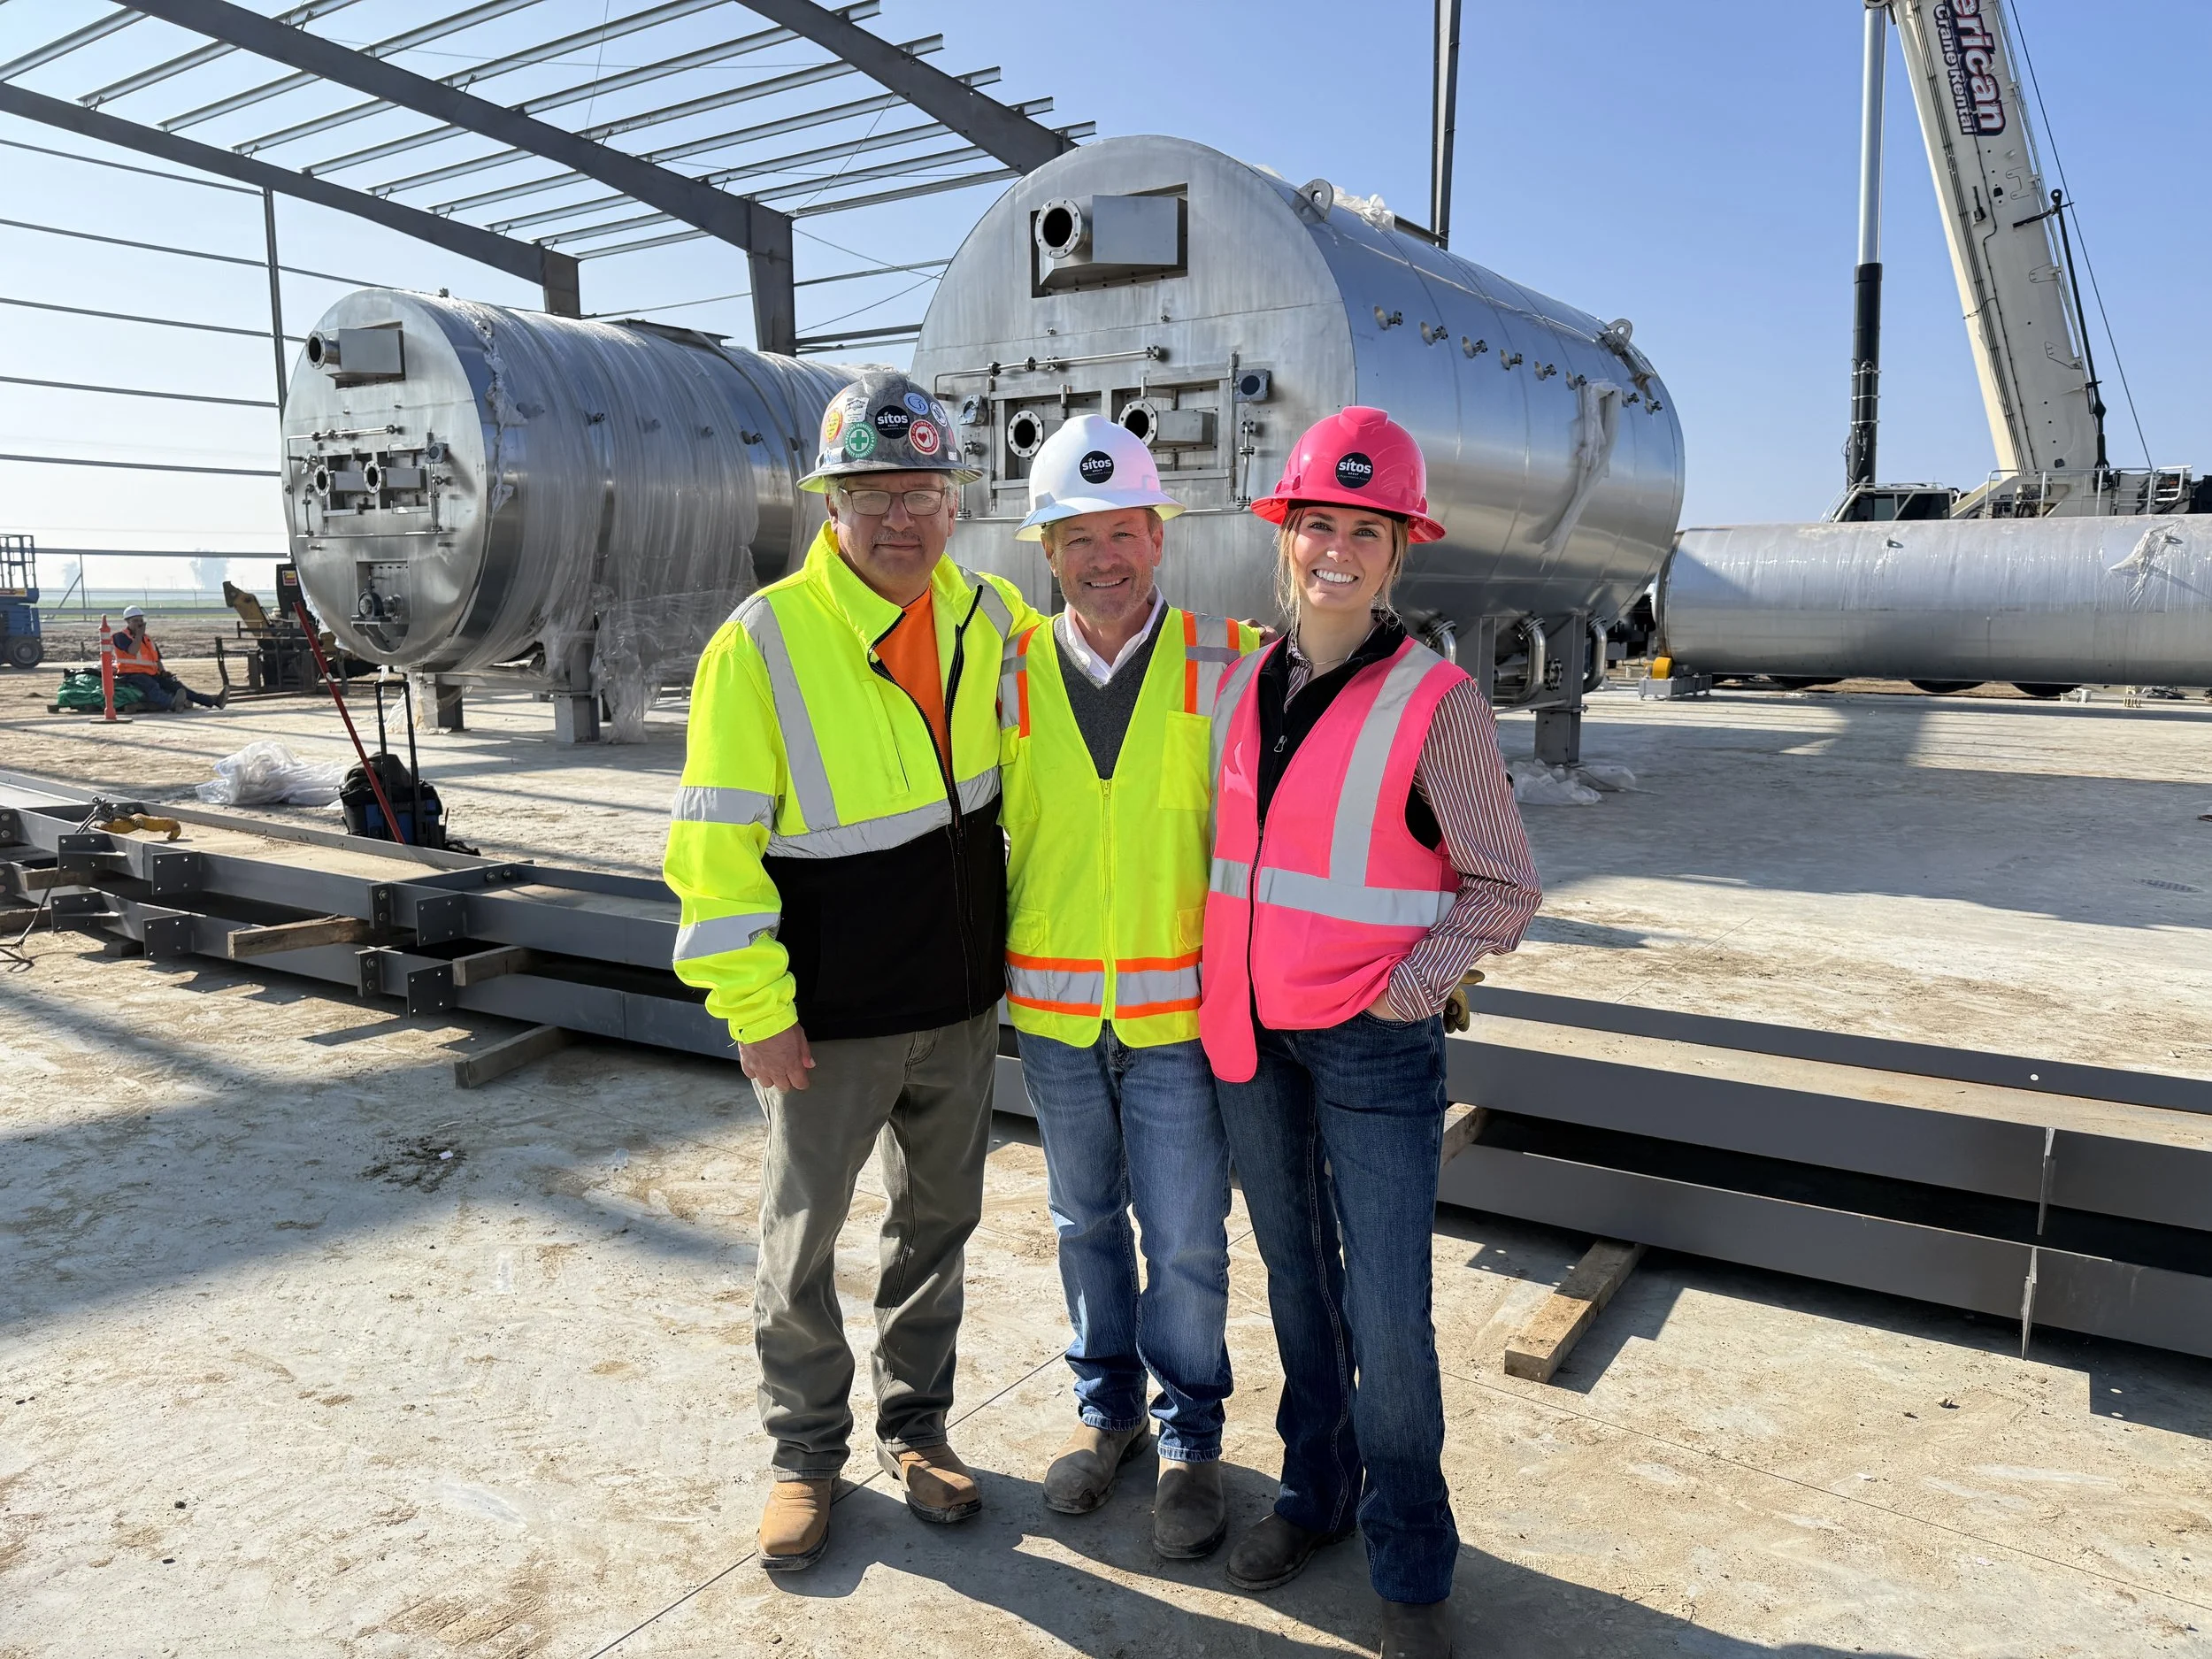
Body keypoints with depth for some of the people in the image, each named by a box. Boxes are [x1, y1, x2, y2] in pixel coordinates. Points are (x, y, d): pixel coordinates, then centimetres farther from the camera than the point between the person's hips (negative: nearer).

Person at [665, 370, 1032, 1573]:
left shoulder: (989, 616, -1)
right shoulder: (764, 641, -15)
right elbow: (715, 843, -13)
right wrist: (756, 1008, -13)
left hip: (962, 1002, 4)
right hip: (831, 1020, -4)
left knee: (939, 1220, 18)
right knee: (802, 1238, 10)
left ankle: (913, 1424, 39)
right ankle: (806, 1451, 33)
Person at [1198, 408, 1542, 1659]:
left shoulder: (1437, 701, -11)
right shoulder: (1243, 684, 4)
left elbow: (1506, 887, -6)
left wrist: (1409, 985, -16)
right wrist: (1221, 987, 8)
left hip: (1376, 1039, -5)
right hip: (1249, 1035, 5)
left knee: (1388, 1312, 0)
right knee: (1297, 1278, 18)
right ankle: (1316, 1491, 37)